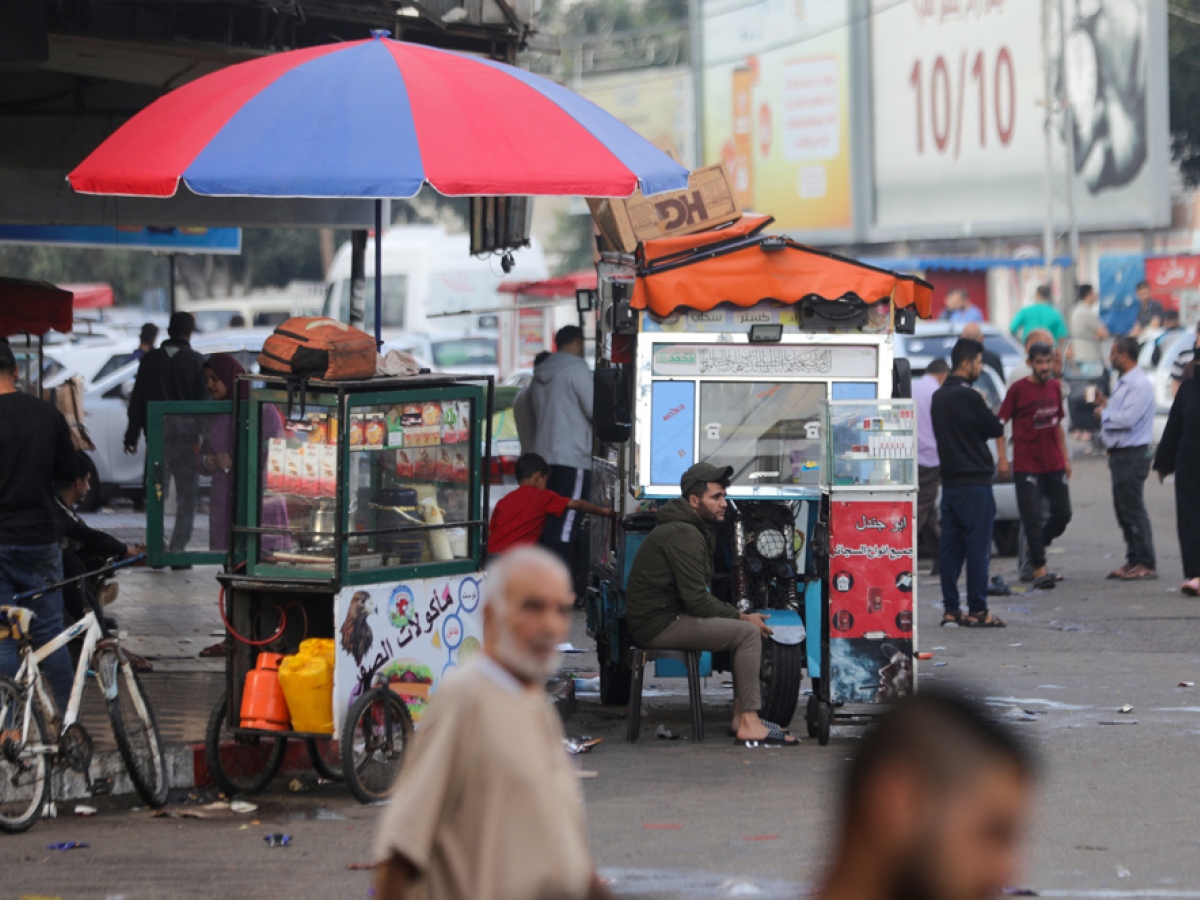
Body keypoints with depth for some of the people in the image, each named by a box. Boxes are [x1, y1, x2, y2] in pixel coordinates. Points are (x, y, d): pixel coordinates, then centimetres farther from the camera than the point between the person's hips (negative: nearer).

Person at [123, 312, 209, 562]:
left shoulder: (150, 359, 5)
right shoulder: (196, 361, -1)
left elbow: (137, 400, 7)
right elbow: (204, 401, -3)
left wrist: (132, 435, 11)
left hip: (157, 434, 2)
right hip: (187, 434, -2)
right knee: (186, 496, 3)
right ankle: (178, 549, -4)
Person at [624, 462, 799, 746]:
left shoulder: (695, 531, 18)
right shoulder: (683, 535, -17)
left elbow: (699, 596, 16)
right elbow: (696, 600, -21)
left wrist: (740, 615, 3)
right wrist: (742, 617, -10)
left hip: (670, 616, 11)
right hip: (659, 624, -11)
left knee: (744, 627, 12)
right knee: (748, 633, -16)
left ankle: (741, 716, 8)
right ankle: (748, 724, -17)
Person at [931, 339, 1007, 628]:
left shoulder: (938, 396, 11)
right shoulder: (968, 397, -15)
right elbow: (996, 430, -7)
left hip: (949, 481, 8)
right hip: (974, 481, -8)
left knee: (950, 547, 9)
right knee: (977, 547, -4)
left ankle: (950, 610, 10)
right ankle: (977, 611, -3)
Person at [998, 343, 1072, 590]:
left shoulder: (1054, 388, 10)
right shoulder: (1019, 389, -7)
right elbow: (1000, 423, -5)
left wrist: (1065, 457, 18)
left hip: (1054, 465, 6)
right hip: (1027, 465, -6)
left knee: (1063, 514, 6)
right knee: (1032, 517, -6)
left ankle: (1036, 547, 28)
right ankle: (1039, 569, -3)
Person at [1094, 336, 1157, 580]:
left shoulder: (1140, 385, -16)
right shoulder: (1124, 383, 17)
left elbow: (1127, 419, -24)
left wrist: (1104, 413, -10)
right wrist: (1106, 404, 9)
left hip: (1132, 456, -10)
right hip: (1120, 455, 10)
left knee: (1133, 510, -8)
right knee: (1123, 509, 13)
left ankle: (1145, 564, -5)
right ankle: (1133, 560, 19)